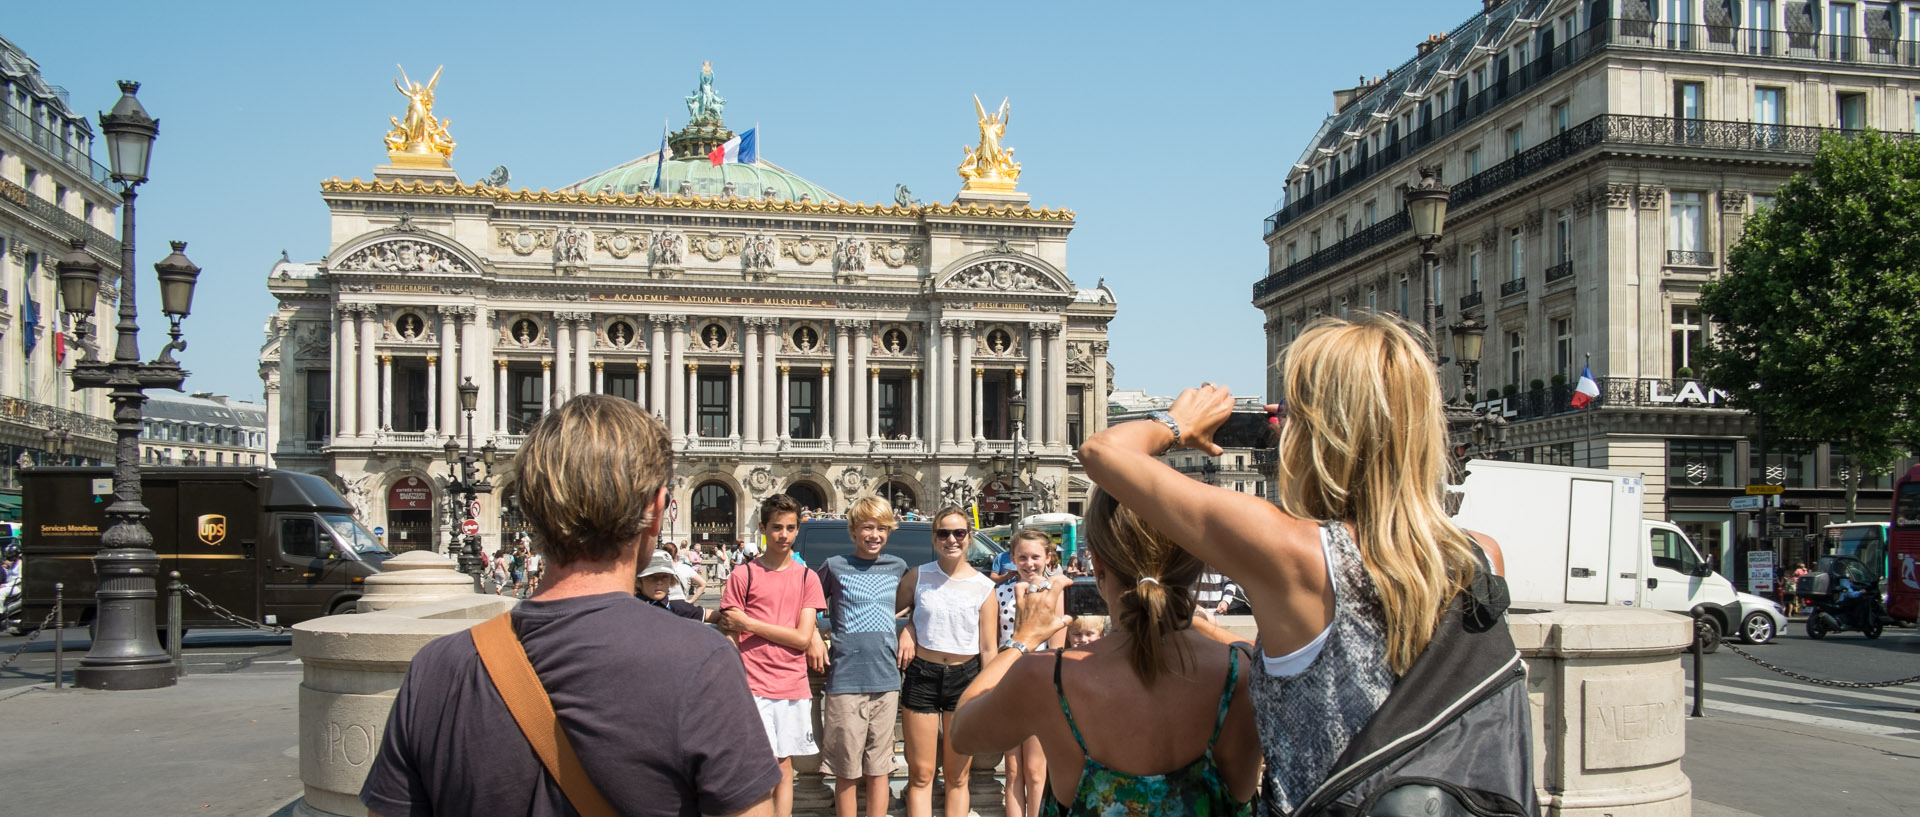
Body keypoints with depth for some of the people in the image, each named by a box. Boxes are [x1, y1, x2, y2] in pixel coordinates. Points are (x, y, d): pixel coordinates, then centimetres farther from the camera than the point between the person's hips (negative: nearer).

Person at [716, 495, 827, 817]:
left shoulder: (806, 577, 9)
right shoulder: (743, 575, 2)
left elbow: (802, 638, -1)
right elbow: (730, 639, 0)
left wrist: (748, 623, -6)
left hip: (794, 688, 3)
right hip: (753, 687, -3)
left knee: (784, 767, 8)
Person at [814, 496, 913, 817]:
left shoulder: (897, 567, 8)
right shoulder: (835, 566, -1)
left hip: (886, 679, 3)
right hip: (845, 679, -3)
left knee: (879, 767, 9)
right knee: (847, 769, 3)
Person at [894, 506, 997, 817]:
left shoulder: (983, 587, -1)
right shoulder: (918, 576, 0)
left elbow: (988, 649, 0)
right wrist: (906, 631, -8)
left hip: (965, 678, 0)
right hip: (922, 676, 0)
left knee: (956, 777, 10)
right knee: (920, 775, 6)